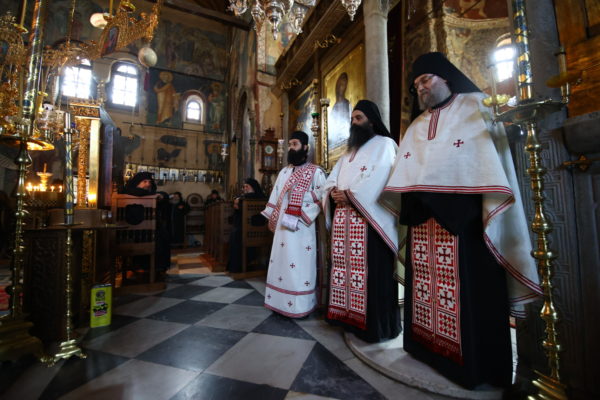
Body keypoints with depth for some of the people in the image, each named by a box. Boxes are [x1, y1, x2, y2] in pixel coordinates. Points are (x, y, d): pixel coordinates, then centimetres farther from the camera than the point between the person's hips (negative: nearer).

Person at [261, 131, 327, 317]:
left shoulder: (315, 172, -2)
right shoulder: (284, 172, 16)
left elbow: (320, 199, -10)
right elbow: (275, 197, 17)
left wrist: (299, 217, -15)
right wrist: (271, 218, 10)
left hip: (301, 228, -6)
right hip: (282, 226, 6)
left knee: (299, 265, -1)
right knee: (281, 262, 11)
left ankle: (300, 305, 13)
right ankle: (280, 301, 25)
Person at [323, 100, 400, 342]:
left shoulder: (384, 144, 3)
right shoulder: (350, 150, 25)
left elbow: (378, 179, -15)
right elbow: (332, 178, 16)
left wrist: (349, 194, -16)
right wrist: (334, 192, -5)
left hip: (369, 217, -7)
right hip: (344, 219, 7)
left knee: (371, 271, -3)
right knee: (346, 268, 10)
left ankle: (377, 325, 11)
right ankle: (349, 316, 23)